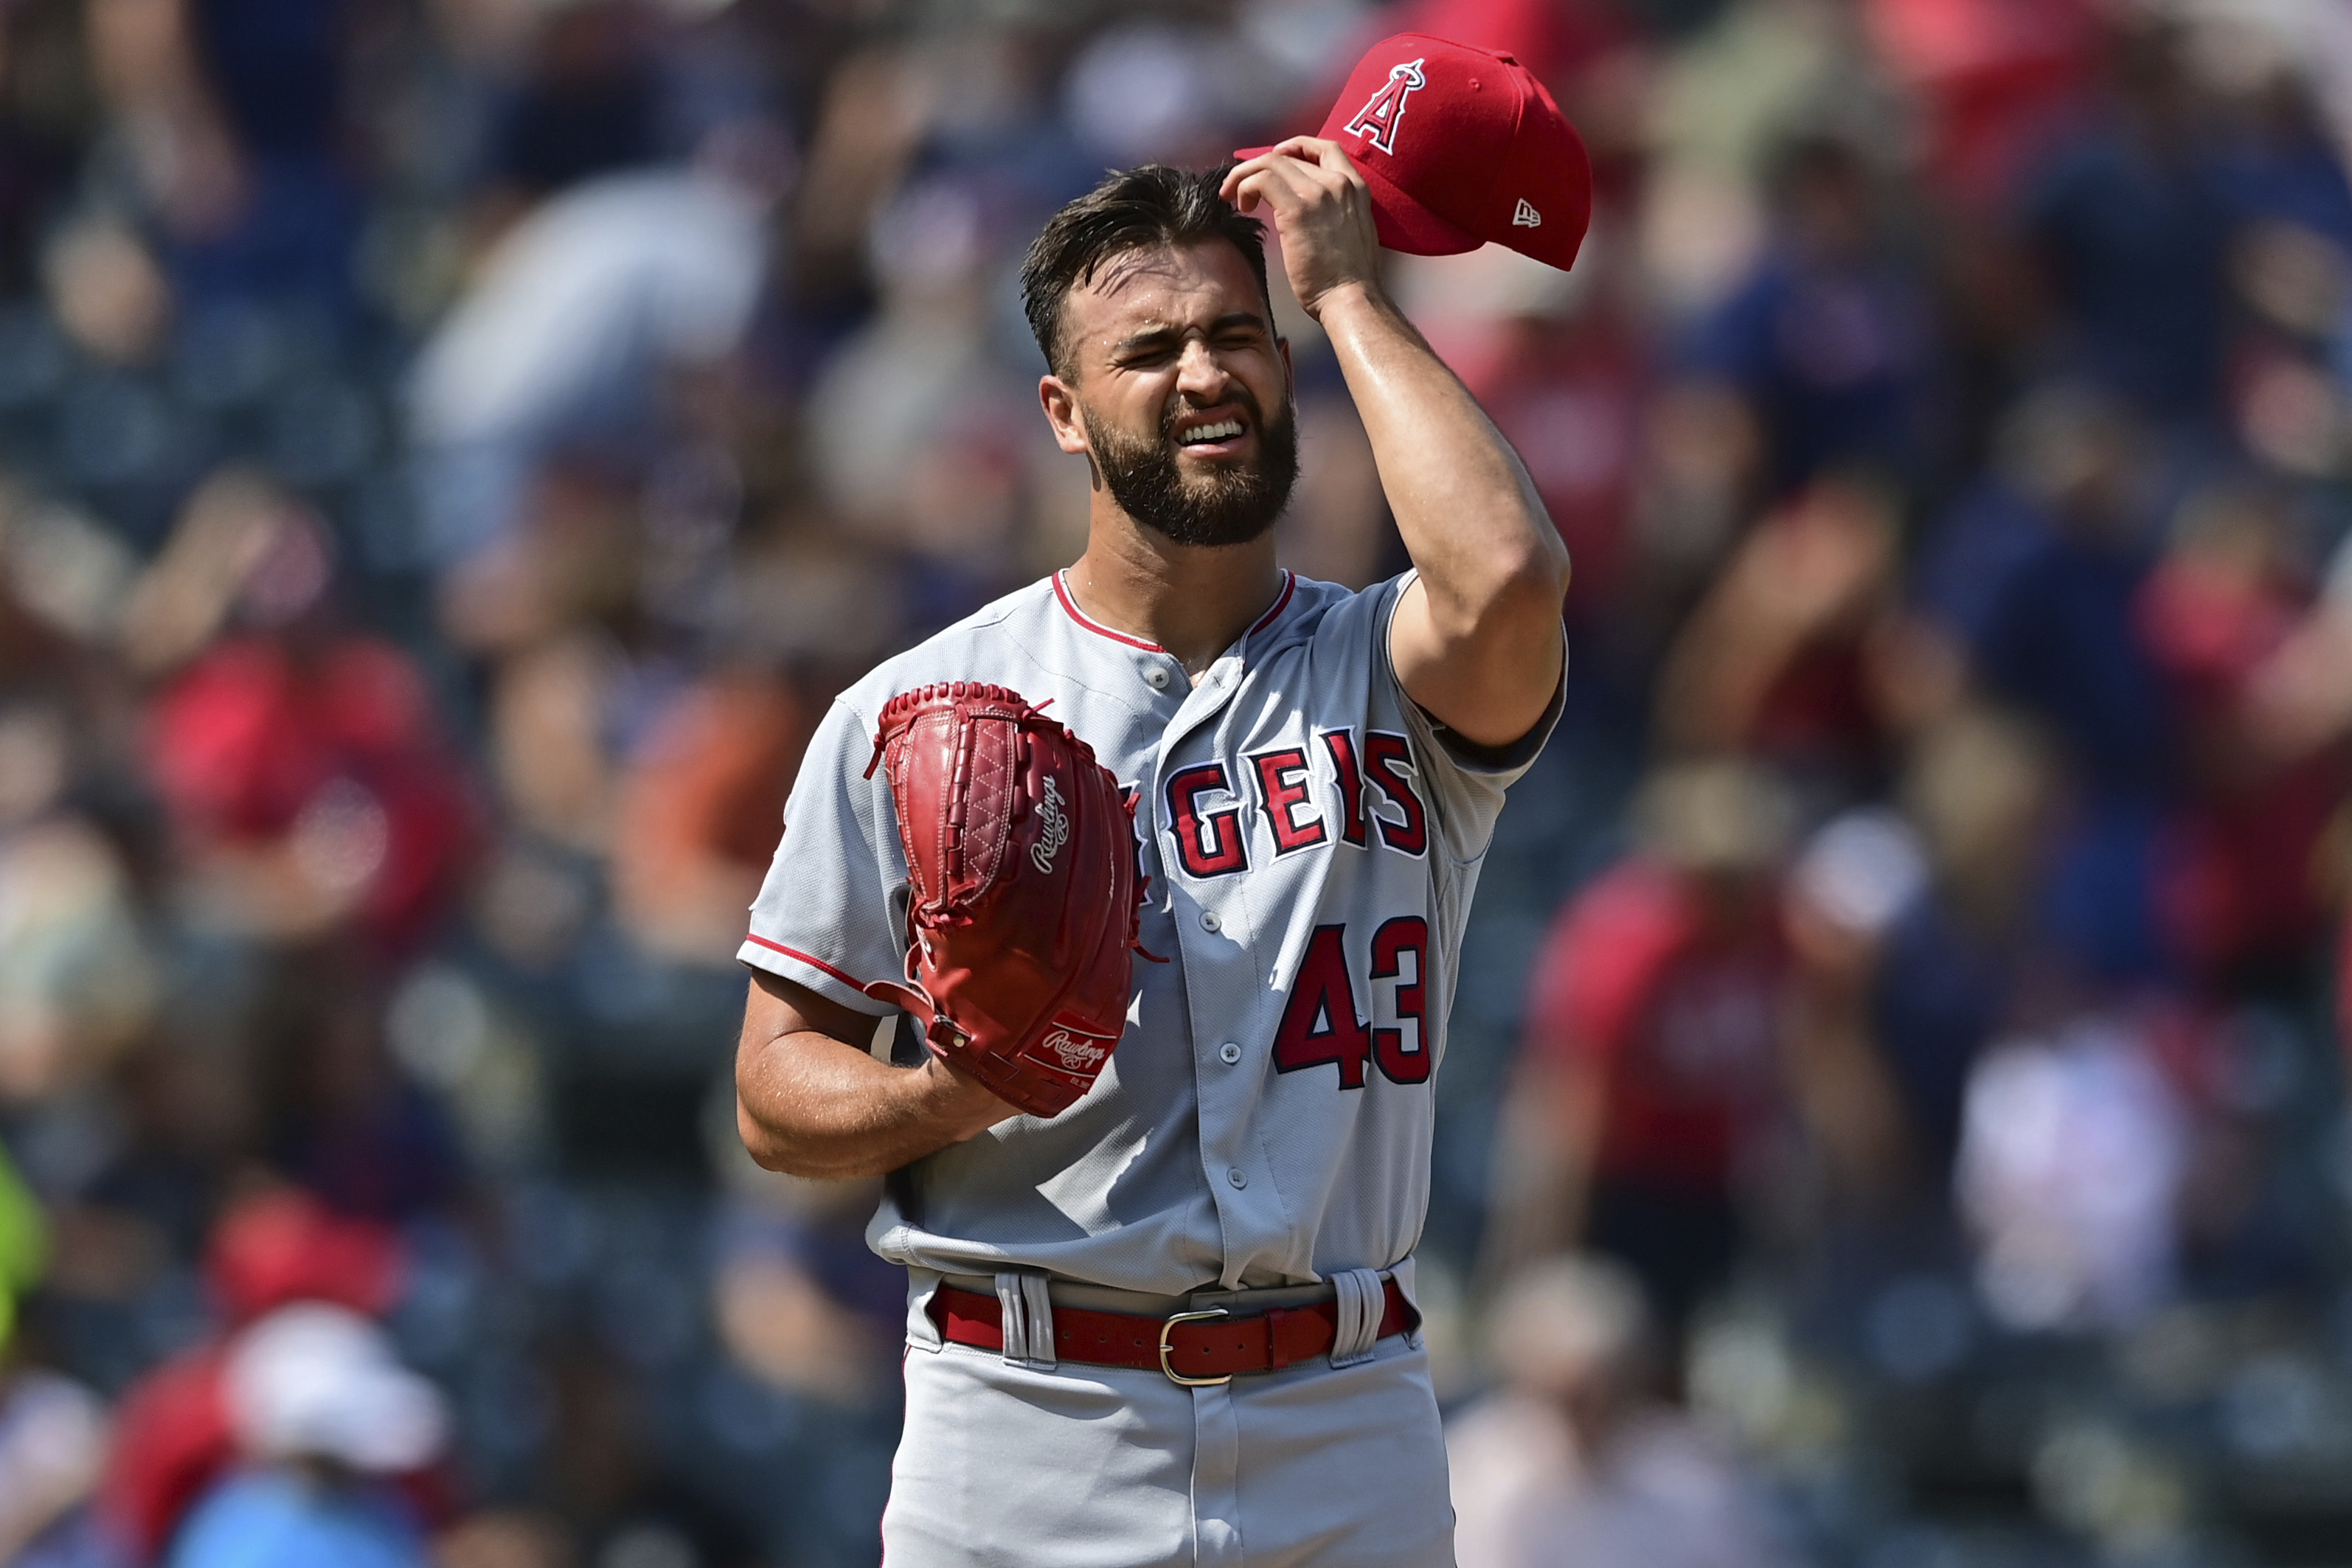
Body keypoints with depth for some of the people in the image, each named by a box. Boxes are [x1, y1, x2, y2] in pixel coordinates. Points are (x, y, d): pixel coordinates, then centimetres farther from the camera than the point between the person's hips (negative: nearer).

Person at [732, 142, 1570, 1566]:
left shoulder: (1385, 672, 5)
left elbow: (1508, 581, -20)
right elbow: (780, 1089, 6)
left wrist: (1348, 291, -7)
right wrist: (950, 1093, -17)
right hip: (1025, 1439, -1)